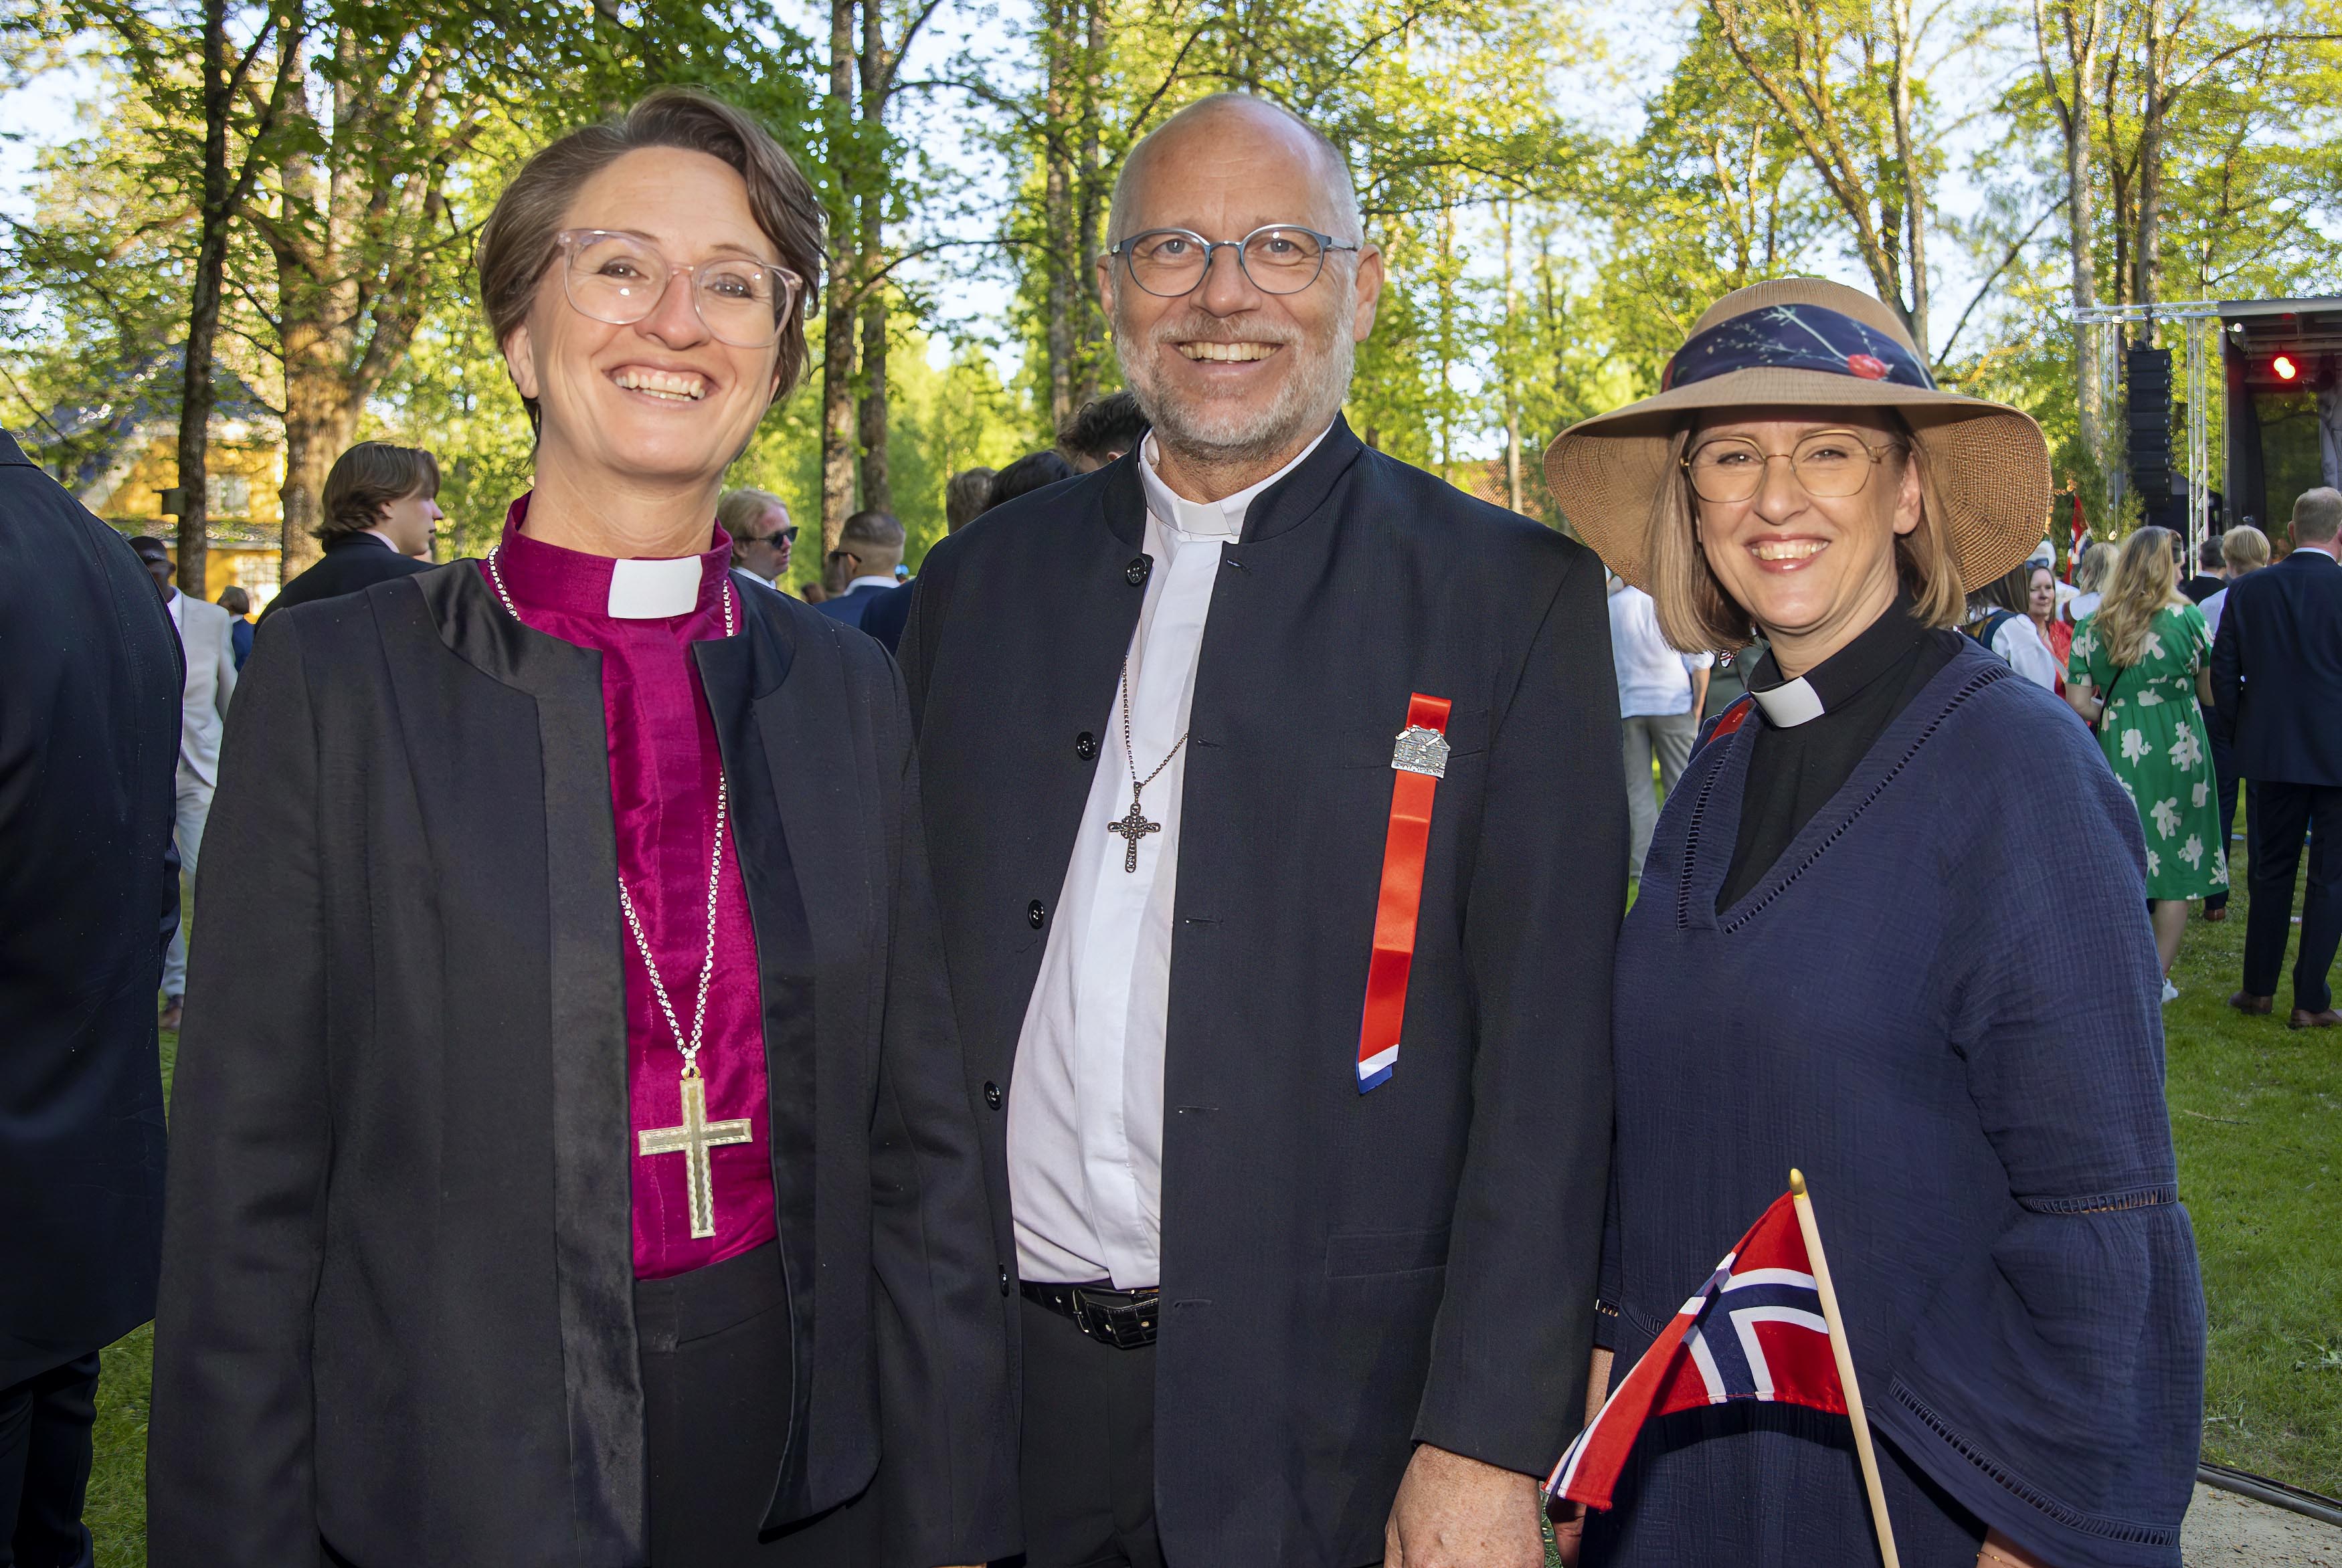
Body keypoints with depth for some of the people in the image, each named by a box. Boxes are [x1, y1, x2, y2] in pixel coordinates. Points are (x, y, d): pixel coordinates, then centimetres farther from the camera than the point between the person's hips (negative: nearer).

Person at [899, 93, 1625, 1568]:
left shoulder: (1515, 597, -4)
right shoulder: (980, 584, 6)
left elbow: (1546, 1057, -8)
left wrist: (1487, 1443, -13)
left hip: (1330, 1413, -2)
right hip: (997, 1385, 3)